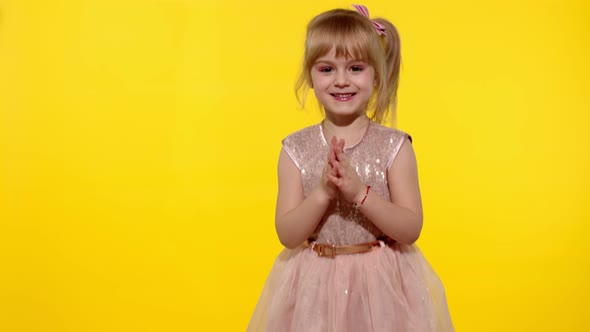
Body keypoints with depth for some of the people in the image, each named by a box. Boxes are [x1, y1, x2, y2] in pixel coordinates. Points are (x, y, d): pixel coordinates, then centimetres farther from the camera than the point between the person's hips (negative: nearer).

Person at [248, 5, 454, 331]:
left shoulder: (395, 146, -7)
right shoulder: (296, 149, -4)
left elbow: (411, 229, -11)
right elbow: (288, 235, -8)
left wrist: (360, 192, -23)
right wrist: (322, 193, -23)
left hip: (382, 283, -1)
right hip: (315, 287, 1)